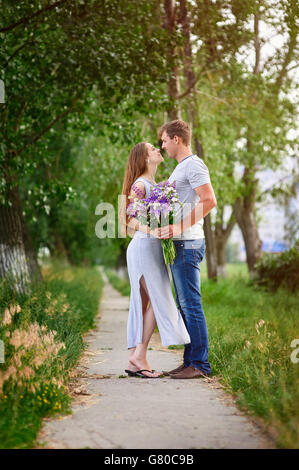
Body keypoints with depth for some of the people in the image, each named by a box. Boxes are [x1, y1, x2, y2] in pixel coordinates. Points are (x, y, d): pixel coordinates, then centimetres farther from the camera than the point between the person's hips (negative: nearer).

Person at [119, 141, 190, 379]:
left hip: (153, 247, 9)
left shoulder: (153, 184, 19)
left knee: (144, 303, 6)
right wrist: (149, 230, -27)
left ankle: (134, 361, 8)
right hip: (144, 246, -9)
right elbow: (125, 217, -15)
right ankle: (140, 355, -4)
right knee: (158, 300, -8)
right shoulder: (140, 185, -9)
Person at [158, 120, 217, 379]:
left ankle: (200, 364, -5)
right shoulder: (180, 168, 22)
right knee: (185, 306, 11)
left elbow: (209, 201, -21)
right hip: (179, 244, 10)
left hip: (188, 243, -10)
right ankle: (190, 362, 15)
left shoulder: (194, 164, -9)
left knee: (191, 305, -9)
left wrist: (179, 227, -24)